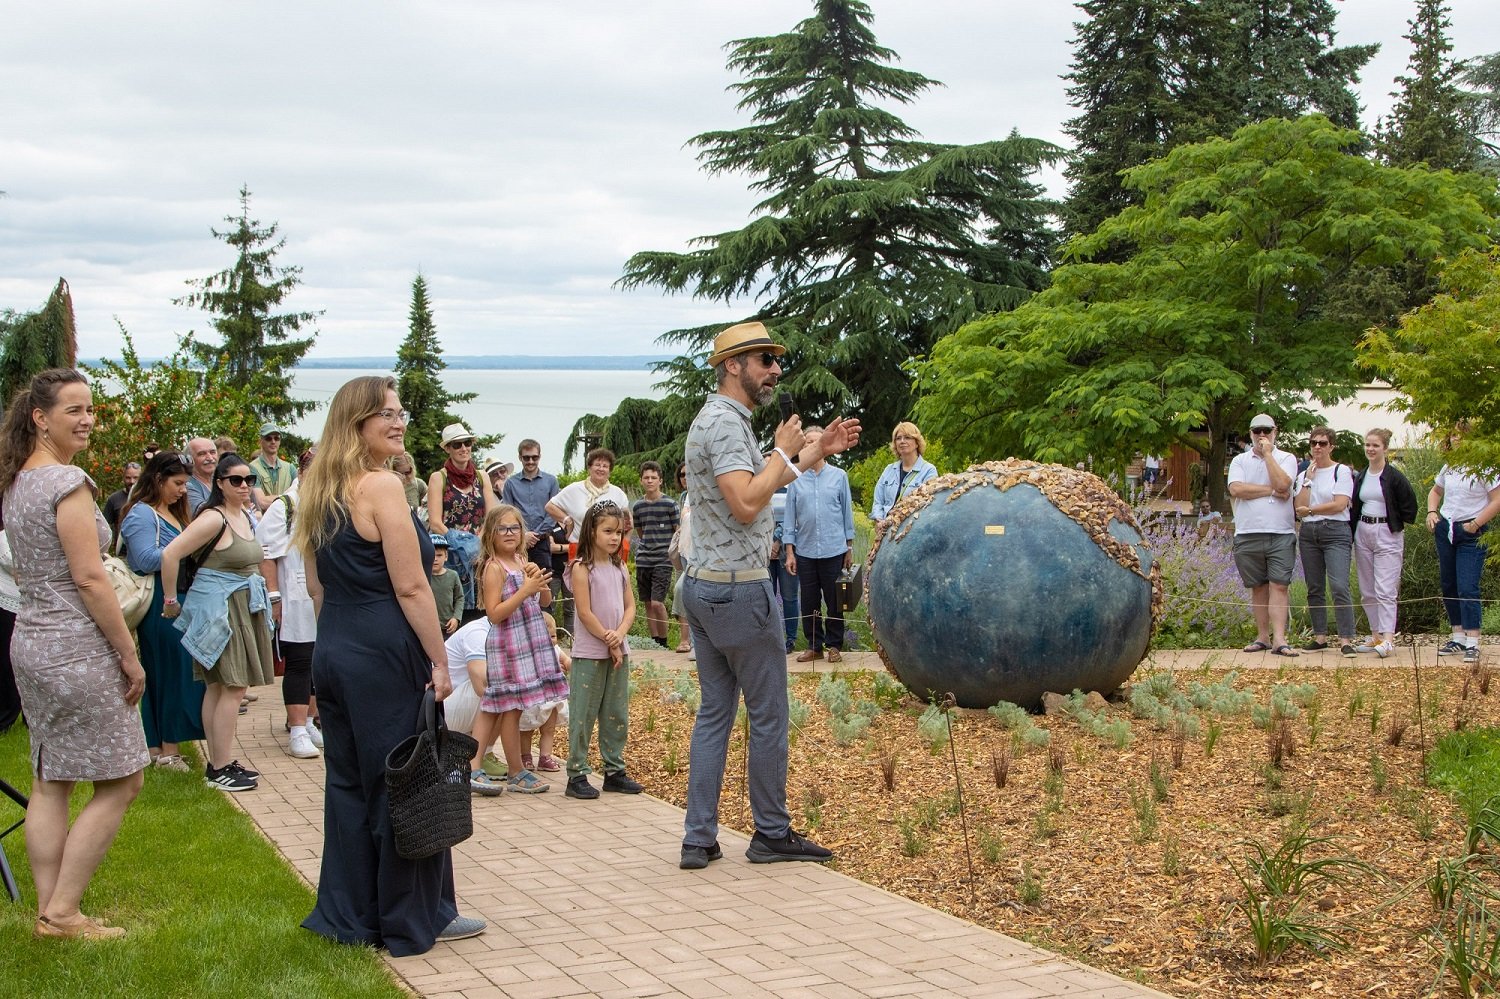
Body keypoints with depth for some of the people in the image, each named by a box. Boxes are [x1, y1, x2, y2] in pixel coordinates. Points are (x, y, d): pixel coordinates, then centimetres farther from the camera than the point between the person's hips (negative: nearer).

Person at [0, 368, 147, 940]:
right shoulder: (68, 482, -17)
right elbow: (89, 577, -19)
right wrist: (130, 654, -13)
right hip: (76, 650, -9)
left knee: (49, 783, 12)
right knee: (121, 782, 0)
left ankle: (48, 912, 15)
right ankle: (62, 912, 1)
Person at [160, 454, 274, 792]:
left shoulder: (247, 516, 11)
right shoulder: (214, 518, -16)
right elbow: (170, 555, -21)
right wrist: (171, 601, -14)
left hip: (244, 607, 9)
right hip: (218, 608, -9)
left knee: (219, 686, 12)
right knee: (233, 686, -9)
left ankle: (218, 762, 16)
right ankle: (220, 768, -6)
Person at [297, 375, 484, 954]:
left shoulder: (320, 491, 12)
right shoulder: (381, 485, -15)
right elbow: (411, 587, -17)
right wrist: (439, 661, -12)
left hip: (333, 652, 9)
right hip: (387, 656, -9)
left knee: (348, 783, 13)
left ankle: (349, 917, 20)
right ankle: (416, 919, 11)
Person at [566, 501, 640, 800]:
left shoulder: (620, 568, 10)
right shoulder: (582, 568, -9)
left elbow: (630, 606, 8)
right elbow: (585, 613, -14)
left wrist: (619, 635, -10)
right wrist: (609, 642, -11)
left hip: (619, 651, 6)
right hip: (589, 652, -6)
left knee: (617, 714, 11)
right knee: (583, 715, -2)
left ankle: (614, 770, 19)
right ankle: (577, 774, 3)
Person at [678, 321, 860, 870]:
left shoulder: (718, 419, 17)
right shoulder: (726, 422, -16)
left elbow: (756, 489, 23)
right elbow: (747, 504, -27)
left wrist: (818, 451, 19)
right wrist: (784, 451, -14)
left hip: (702, 587, 10)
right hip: (740, 589, -10)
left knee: (715, 711, 10)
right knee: (769, 714, 1)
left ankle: (699, 839, 10)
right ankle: (772, 833, 10)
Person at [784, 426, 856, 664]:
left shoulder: (839, 476, 3)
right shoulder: (795, 480, 5)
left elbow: (847, 513, 7)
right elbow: (790, 517, 6)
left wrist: (849, 548, 6)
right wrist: (789, 552, 2)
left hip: (834, 551, -1)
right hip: (805, 552, 1)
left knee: (834, 602, 4)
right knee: (810, 602, 7)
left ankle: (834, 645, 14)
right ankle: (814, 646, 16)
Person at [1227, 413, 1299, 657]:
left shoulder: (1287, 458, 7)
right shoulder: (1239, 461, 11)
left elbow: (1282, 484, -12)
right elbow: (1235, 489, -7)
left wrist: (1268, 453, -7)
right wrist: (1271, 491, -8)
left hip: (1281, 534, -2)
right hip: (1248, 534, 2)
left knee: (1279, 586, -8)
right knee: (1258, 588, 8)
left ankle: (1279, 639, -12)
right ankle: (1262, 636, 15)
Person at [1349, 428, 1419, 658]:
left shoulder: (1394, 477, -9)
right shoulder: (1360, 477, 10)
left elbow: (1409, 505, -7)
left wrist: (1398, 524, 1)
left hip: (1388, 535, -7)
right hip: (1363, 533, 7)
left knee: (1385, 590, -14)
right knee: (1367, 591, 8)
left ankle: (1388, 639, -19)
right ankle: (1376, 636, 16)